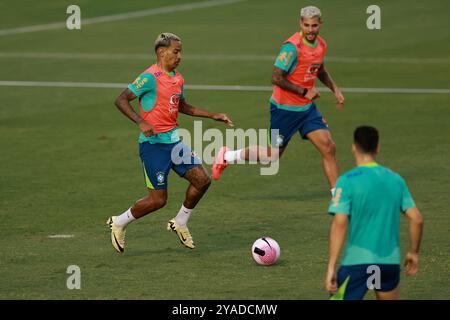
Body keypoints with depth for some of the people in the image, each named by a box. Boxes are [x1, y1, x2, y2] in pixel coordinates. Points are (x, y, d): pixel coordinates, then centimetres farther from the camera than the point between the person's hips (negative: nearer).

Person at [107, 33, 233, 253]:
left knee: (202, 180, -2)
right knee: (158, 199, -5)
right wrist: (141, 122, -29)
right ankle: (119, 224, 17)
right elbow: (121, 100, -17)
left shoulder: (177, 79, 11)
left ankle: (180, 223, 17)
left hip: (173, 141, 8)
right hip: (153, 144, -8)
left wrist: (213, 116, 25)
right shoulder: (150, 77, -15)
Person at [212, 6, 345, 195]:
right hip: (285, 108, -7)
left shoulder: (321, 45, 3)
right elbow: (277, 78, -24)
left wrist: (335, 89, 13)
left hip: (306, 107, 7)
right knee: (274, 154, 3)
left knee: (328, 148, -3)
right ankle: (227, 156, 24)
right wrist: (304, 92, -20)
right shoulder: (292, 47, -23)